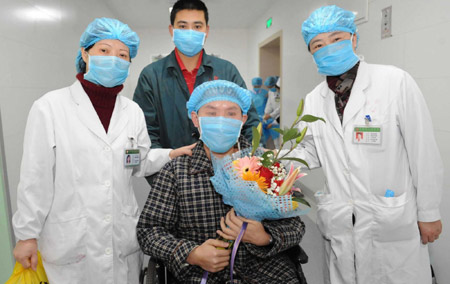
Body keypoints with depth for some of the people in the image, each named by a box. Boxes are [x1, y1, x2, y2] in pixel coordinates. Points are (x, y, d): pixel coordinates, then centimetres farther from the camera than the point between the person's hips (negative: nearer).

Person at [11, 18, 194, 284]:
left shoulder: (133, 111, 2)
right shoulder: (49, 107, -8)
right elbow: (35, 178, -6)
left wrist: (171, 154, -5)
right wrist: (27, 234, -1)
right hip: (70, 242, -3)